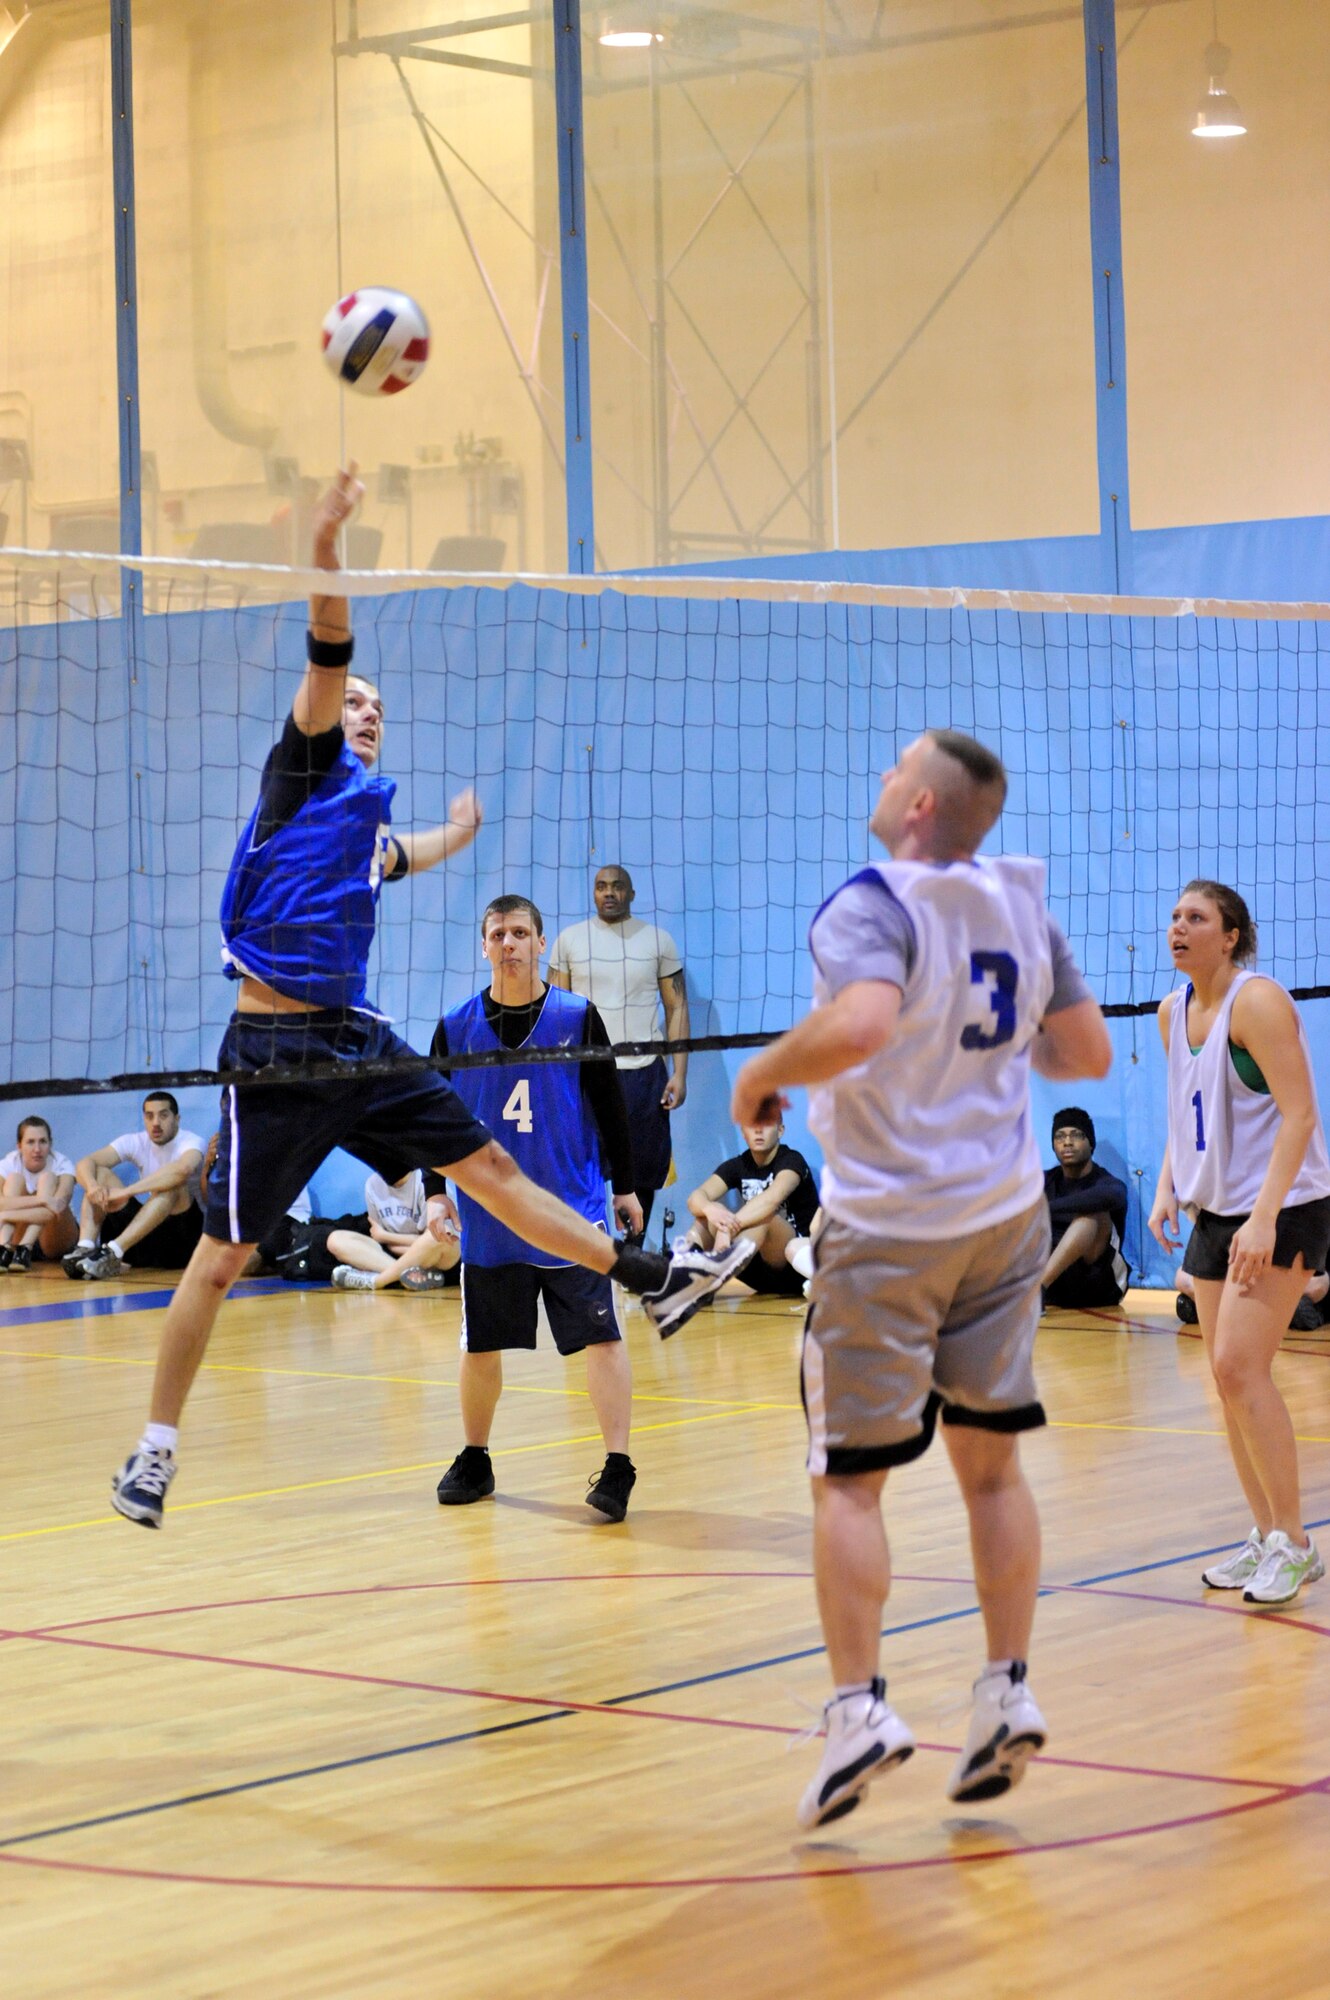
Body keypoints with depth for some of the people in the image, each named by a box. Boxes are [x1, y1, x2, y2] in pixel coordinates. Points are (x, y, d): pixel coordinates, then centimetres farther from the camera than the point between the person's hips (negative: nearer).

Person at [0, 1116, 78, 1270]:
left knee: (47, 1178, -23)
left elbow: (57, 1208, -34)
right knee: (14, 1178, -21)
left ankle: (25, 1250, -38)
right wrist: (41, 1200, -46)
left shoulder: (62, 1164, -16)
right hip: (17, 1237, 1)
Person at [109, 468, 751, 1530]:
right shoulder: (304, 769, -1)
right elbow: (326, 662, -17)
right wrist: (324, 551, -31)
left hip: (360, 1042, 7)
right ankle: (157, 1449, 6)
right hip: (277, 1049, -7)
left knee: (494, 1170, 7)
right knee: (223, 1257, -3)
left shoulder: (371, 814, 19)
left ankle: (657, 1278, 13)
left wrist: (455, 834, 62)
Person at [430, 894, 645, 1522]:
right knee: (481, 1345, 11)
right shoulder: (456, 1029, 2)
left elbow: (610, 1108, 3)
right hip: (488, 1216, 2)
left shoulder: (577, 1017, -2)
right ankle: (474, 1462, 29)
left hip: (572, 1214, -2)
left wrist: (624, 1186, 4)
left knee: (601, 1336, -8)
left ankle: (617, 1468, -5)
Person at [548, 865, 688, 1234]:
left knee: (642, 1174, 4)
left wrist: (679, 1073, -2)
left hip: (644, 1073, 1)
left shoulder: (658, 940, 6)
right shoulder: (570, 939, 6)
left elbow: (677, 1007, 6)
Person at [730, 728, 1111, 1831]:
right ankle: (1008, 1693, 12)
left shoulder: (873, 907, -16)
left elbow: (859, 1025, -34)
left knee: (849, 1479, 2)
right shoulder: (1024, 909, 5)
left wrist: (765, 1071, -17)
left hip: (886, 1227, -6)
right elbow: (1088, 1052, 11)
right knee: (991, 1461, 12)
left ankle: (859, 1706, -3)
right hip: (1005, 1214, 6)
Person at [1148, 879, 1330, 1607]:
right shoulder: (1173, 1011, 8)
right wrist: (1167, 1186, 5)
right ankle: (1267, 1537, 16)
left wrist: (1265, 1218, -26)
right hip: (1214, 1212, 8)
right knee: (1228, 1378, 7)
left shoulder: (1256, 1002, -15)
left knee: (1240, 1366, -16)